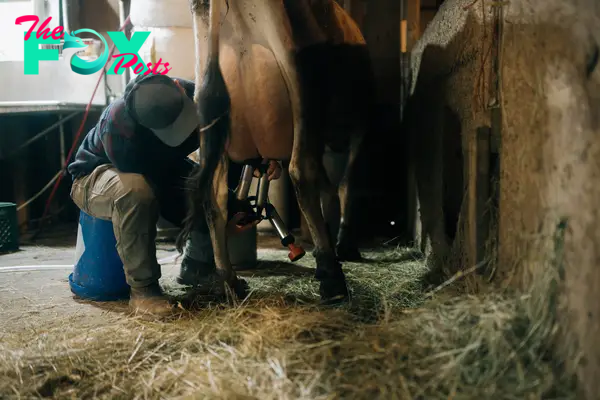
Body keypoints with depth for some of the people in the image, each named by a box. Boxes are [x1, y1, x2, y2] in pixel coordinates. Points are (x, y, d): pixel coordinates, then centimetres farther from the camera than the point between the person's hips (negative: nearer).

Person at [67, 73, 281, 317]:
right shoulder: (117, 125, -39)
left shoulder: (192, 93, -24)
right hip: (96, 176, -5)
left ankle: (196, 268, 5)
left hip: (156, 171, 5)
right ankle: (142, 288, -23)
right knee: (136, 189, -41)